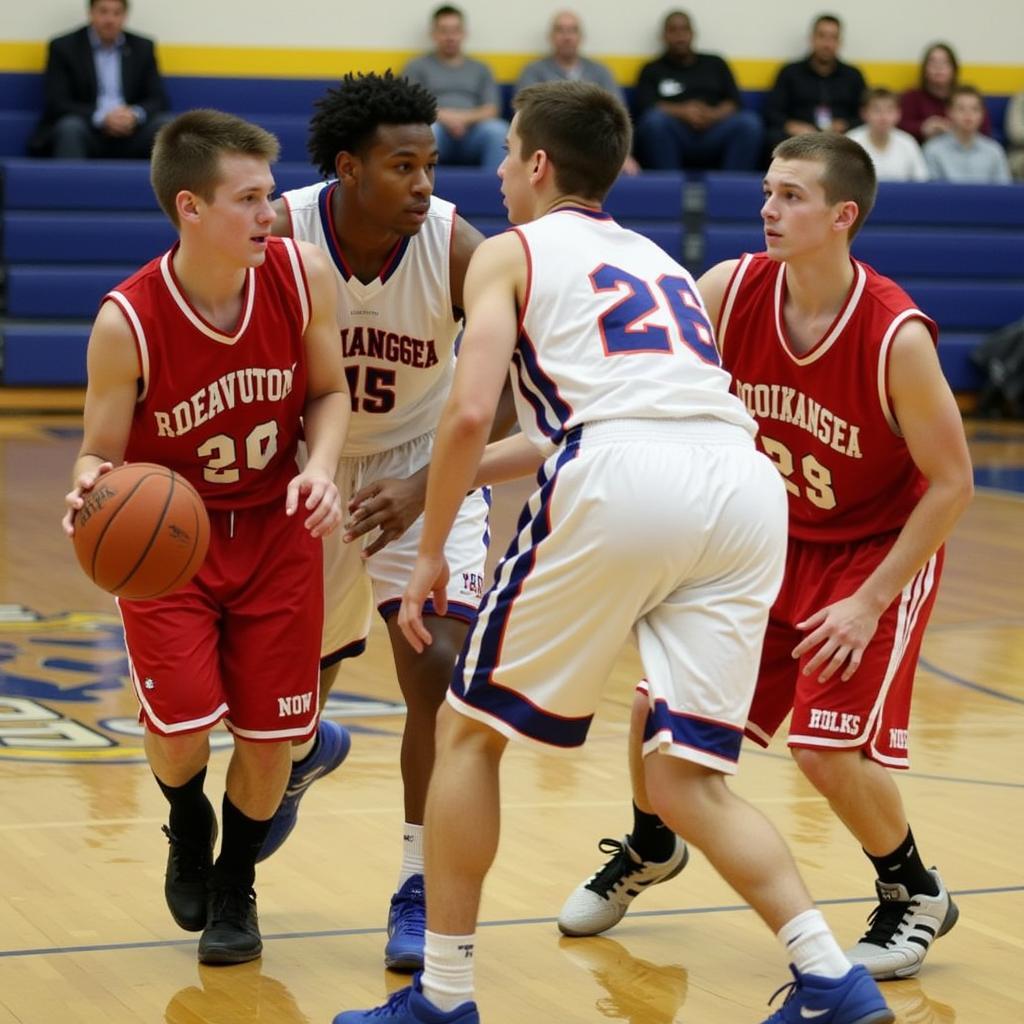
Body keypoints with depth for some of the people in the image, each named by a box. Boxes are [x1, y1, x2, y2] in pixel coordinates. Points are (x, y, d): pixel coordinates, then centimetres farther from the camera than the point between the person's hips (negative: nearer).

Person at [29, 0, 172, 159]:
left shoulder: (142, 47, 12)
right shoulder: (64, 47, 3)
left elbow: (158, 100, 7)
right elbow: (57, 103, -6)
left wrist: (135, 114, -17)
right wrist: (101, 117, -22)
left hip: (129, 134, 3)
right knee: (71, 127, -35)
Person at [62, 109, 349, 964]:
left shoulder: (302, 273, -16)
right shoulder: (126, 324, -24)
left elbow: (329, 391, -1)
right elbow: (101, 452, -12)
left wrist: (320, 469, -20)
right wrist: (91, 492, -36)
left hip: (275, 526, 2)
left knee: (270, 733, 2)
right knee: (181, 726, -15)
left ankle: (235, 885, 32)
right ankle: (188, 826, 24)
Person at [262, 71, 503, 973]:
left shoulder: (456, 247, -25)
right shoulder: (278, 239, -24)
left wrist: (424, 488, -38)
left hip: (426, 466, -1)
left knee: (440, 668, -19)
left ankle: (422, 889, -4)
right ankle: (308, 752, 54)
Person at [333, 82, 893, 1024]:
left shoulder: (510, 253, 16)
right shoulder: (657, 261, 34)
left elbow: (469, 413, 1)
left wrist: (431, 550, 12)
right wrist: (455, 478, 47)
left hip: (624, 487, -5)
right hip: (744, 485, 6)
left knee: (469, 728, 12)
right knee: (686, 778, 10)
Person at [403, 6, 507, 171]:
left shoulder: (480, 69, 23)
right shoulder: (417, 66, 17)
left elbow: (491, 111, 12)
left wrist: (464, 118, -9)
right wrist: (443, 116, -12)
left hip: (471, 134, 2)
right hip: (437, 130, -2)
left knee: (497, 129, -30)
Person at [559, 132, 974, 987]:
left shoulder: (897, 338, -28)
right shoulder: (730, 291, -17)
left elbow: (951, 484, -18)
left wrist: (870, 601, -20)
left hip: (878, 551, -5)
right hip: (772, 536, 5)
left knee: (828, 747, -16)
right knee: (662, 707, 1)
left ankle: (915, 895, 12)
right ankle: (646, 853, 33)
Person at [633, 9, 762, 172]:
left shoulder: (715, 64, 24)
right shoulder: (652, 70, 18)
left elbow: (735, 102, 12)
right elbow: (646, 108, 2)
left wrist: (714, 115, -11)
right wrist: (682, 112, -16)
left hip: (714, 137, 2)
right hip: (674, 138, -2)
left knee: (749, 123, -28)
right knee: (656, 120, -35)